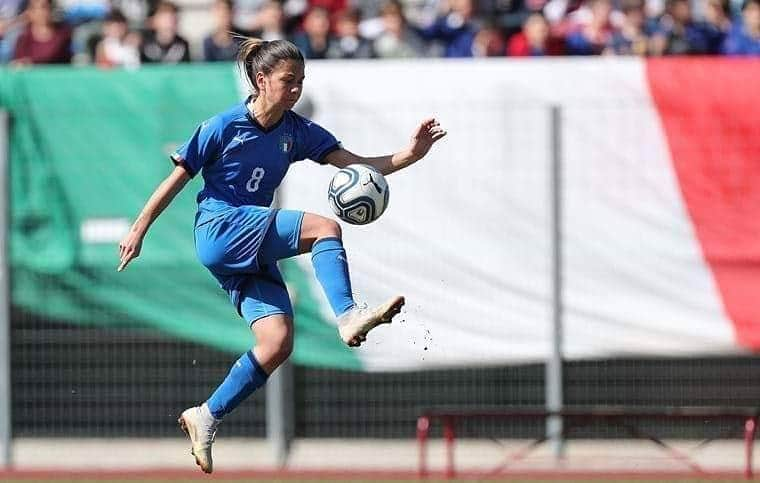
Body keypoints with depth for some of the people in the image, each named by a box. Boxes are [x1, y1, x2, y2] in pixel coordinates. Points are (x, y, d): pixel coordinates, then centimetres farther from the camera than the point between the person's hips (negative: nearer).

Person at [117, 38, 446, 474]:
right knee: (324, 227, -23)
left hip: (254, 253, 6)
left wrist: (410, 155, -15)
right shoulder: (224, 127, -5)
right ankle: (348, 316, -39)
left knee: (279, 342, -11)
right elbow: (176, 180, 1)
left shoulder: (297, 131, 8)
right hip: (219, 230, -6)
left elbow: (357, 166, 0)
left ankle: (207, 418, 0)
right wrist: (138, 232, 0)